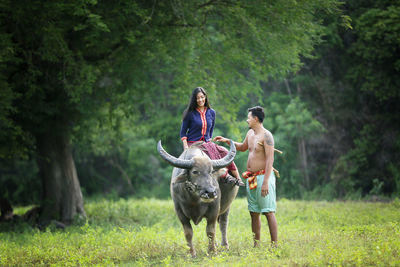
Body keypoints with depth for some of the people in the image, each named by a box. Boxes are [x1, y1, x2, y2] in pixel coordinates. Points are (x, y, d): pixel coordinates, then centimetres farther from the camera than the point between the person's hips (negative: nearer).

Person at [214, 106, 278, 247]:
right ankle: (256, 245, 14)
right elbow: (243, 147, 35)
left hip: (263, 176, -9)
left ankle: (274, 245, -9)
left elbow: (270, 159, -18)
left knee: (269, 212, -9)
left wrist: (265, 182, -23)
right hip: (251, 178, 9)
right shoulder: (250, 133, 14)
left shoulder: (266, 135, -12)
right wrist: (227, 141, 23)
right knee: (254, 212, 10)